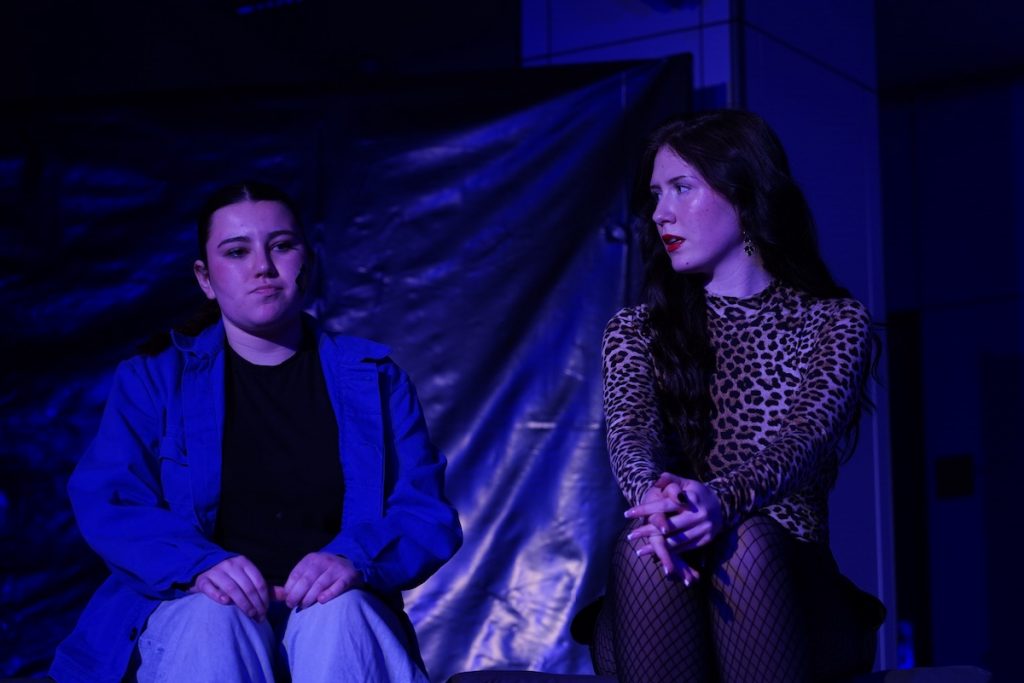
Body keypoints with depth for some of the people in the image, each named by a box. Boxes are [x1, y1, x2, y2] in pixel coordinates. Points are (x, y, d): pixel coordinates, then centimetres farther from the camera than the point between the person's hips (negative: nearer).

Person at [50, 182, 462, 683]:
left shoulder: (372, 380, 12)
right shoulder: (152, 379, 11)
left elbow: (428, 514, 3)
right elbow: (105, 504, -3)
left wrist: (354, 560, -20)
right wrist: (199, 564, -23)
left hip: (338, 618, 1)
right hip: (186, 614, 0)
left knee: (338, 614, -35)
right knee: (214, 619, -37)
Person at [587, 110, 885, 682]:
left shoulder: (835, 324, 8)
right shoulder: (636, 331, 15)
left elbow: (808, 436, -12)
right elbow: (629, 429, -6)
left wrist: (721, 498, -36)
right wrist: (654, 496, -33)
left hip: (792, 584, -1)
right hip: (660, 623, 1)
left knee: (746, 543, -35)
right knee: (646, 551, -33)